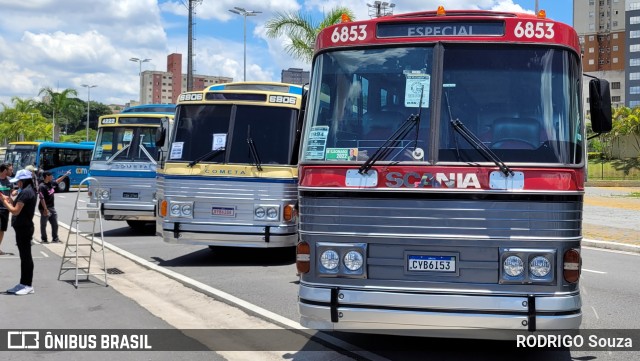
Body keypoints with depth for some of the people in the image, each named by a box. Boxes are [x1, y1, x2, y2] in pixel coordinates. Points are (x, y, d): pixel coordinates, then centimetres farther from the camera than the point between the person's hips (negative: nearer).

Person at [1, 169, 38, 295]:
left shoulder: (25, 192, -17)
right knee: (24, 256, 13)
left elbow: (15, 211, -19)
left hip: (23, 228, -10)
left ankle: (28, 285, 1)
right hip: (23, 227, 10)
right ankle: (23, 284, 20)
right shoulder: (30, 191, 14)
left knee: (26, 256, -4)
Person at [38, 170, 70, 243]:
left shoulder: (51, 183, 4)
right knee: (43, 225, 5)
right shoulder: (42, 186, -21)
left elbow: (57, 181, 27)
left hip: (52, 207, 9)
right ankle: (44, 239, 14)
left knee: (55, 224, 13)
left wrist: (65, 175, 27)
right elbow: (42, 199, -24)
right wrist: (45, 209, -26)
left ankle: (55, 238, 23)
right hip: (45, 208, -8)